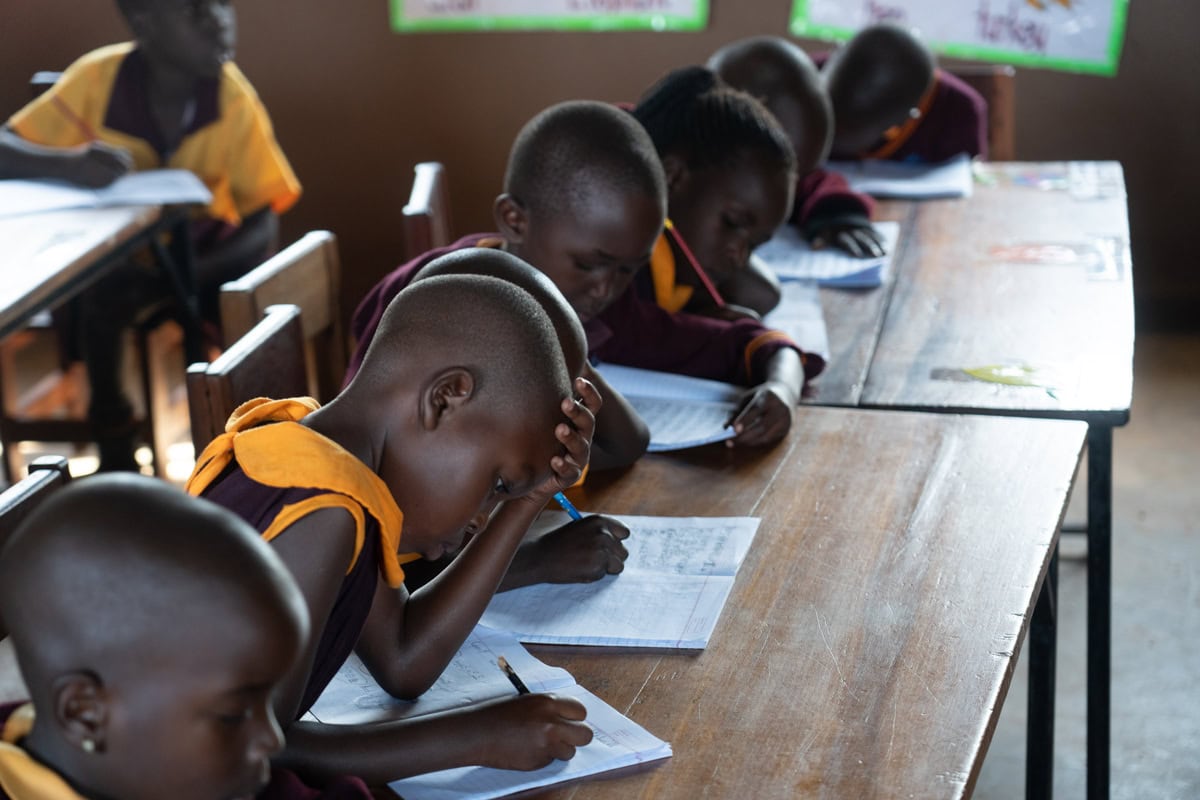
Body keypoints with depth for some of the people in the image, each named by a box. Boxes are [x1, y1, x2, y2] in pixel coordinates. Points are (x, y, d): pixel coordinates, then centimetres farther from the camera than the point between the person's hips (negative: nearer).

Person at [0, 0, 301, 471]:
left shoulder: (231, 93, -17)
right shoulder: (99, 78, -19)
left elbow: (263, 218, -14)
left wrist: (191, 273, -31)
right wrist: (69, 165, -41)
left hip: (206, 252, 1)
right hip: (121, 257, -1)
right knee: (96, 300, -31)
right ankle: (114, 446, -7)